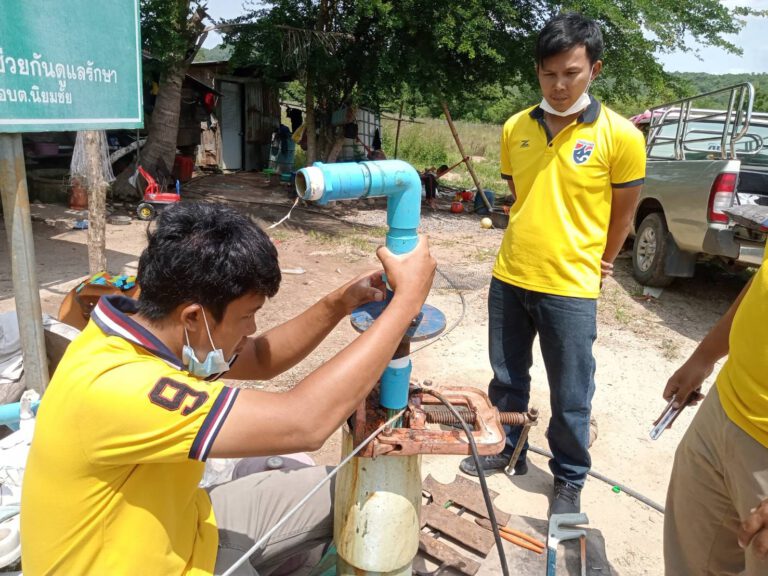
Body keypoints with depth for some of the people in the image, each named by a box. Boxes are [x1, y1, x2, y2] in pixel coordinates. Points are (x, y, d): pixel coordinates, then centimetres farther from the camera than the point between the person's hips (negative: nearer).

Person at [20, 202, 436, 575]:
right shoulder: (113, 389, -37)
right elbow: (304, 423, -40)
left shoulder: (151, 327, -10)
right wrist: (409, 297, -32)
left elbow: (261, 359, 3)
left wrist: (341, 302, -13)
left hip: (177, 526, 7)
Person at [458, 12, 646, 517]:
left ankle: (569, 480, 32)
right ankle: (507, 450, 42)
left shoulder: (620, 136, -9)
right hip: (509, 280, 4)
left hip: (570, 290, -4)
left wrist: (595, 268, 12)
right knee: (507, 379, 19)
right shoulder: (515, 129, 2)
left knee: (570, 397, 9)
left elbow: (622, 214, 1)